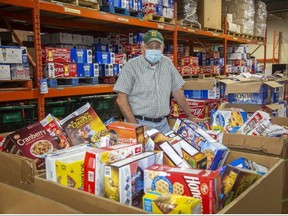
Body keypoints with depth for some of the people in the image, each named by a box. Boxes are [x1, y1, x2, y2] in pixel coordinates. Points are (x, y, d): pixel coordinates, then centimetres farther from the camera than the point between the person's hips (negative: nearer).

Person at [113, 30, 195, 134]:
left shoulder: (167, 63, 6)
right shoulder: (131, 65, -7)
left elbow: (177, 91, 13)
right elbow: (121, 99, -10)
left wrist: (190, 115, 12)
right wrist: (135, 126, -17)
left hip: (162, 124, 4)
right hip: (139, 122, -4)